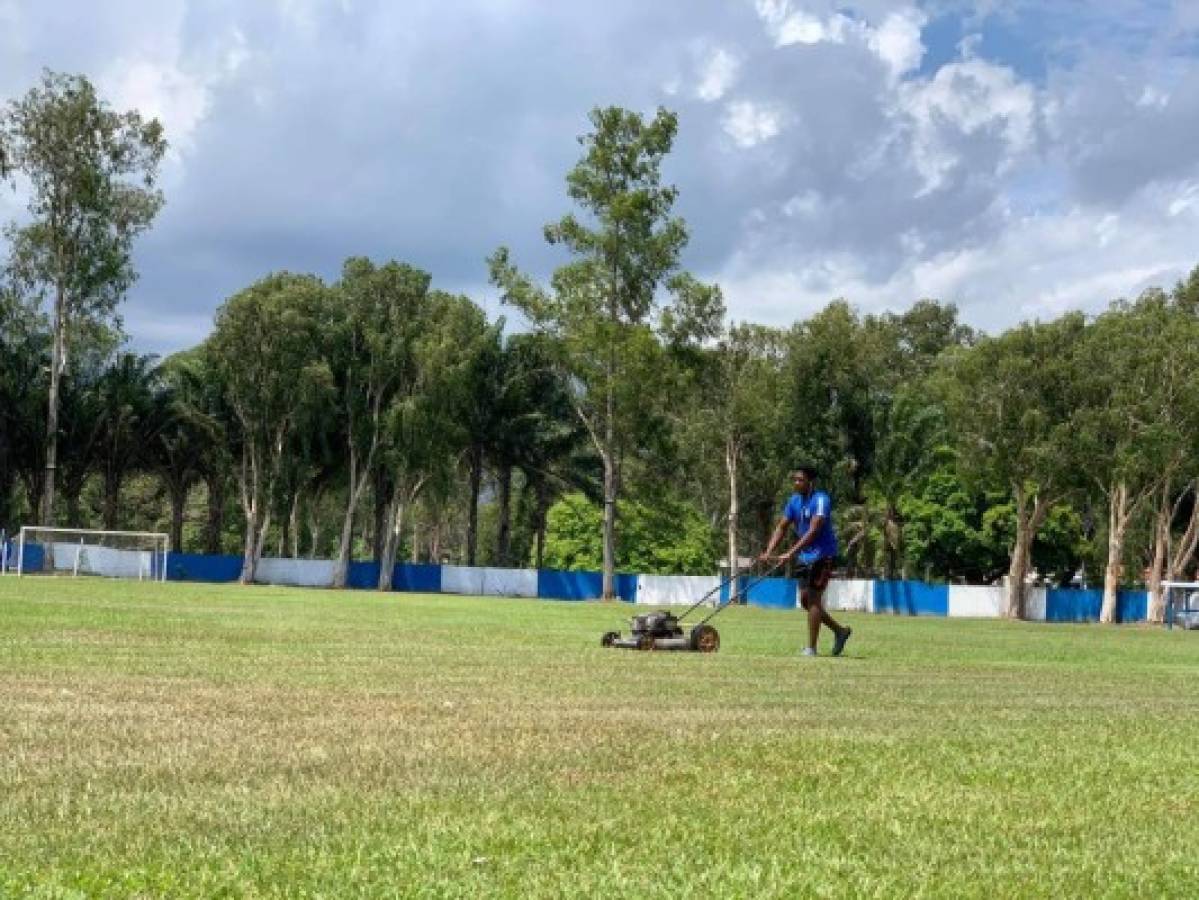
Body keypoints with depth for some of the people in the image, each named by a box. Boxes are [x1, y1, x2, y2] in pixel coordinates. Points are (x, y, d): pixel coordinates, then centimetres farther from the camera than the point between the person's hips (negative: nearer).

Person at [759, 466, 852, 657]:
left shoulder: (821, 500, -18)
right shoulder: (795, 500, 6)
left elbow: (813, 530, -28)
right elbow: (782, 527, 7)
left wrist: (791, 553, -34)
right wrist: (768, 552, -6)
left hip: (823, 555, -8)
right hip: (807, 556, 8)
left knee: (813, 598, -9)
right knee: (805, 599, 11)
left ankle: (811, 648, -4)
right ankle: (840, 631, 26)